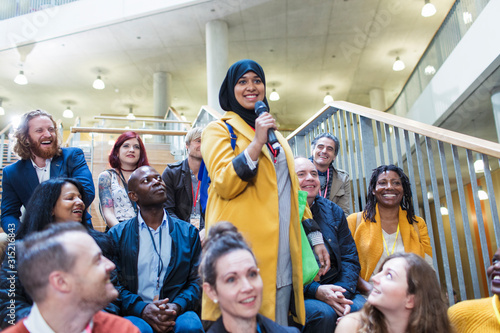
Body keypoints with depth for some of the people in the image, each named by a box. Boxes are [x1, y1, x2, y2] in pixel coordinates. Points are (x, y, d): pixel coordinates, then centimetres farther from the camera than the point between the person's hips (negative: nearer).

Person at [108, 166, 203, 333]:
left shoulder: (188, 232, 10)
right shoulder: (117, 234, 8)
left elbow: (196, 281, 7)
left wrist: (177, 306, -14)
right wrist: (142, 308, -16)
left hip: (177, 313, 3)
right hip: (135, 314, -2)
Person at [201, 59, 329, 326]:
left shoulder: (275, 135, 22)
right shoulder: (219, 130, 3)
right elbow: (224, 184, -12)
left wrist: (315, 237, 17)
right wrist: (256, 143, -18)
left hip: (283, 255, 6)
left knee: (278, 326, 9)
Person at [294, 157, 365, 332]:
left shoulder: (334, 211, 12)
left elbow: (350, 258, 9)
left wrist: (343, 292, -9)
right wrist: (315, 290, -21)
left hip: (336, 289, 4)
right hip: (297, 296, -4)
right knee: (323, 312, -32)